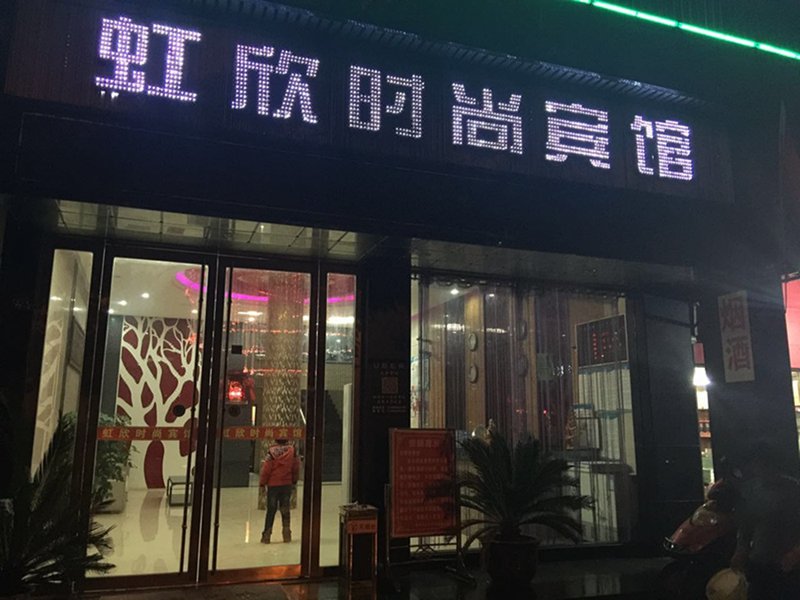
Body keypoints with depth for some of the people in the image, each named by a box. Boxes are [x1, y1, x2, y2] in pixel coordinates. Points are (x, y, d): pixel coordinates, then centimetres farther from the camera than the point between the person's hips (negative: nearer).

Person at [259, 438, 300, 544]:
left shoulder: (272, 452, -15)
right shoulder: (292, 451, -6)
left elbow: (266, 469, -12)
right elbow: (296, 468, 3)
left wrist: (262, 482, 2)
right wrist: (294, 481, 17)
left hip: (273, 484, -2)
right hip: (287, 484, 2)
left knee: (271, 510, 7)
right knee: (285, 509, 13)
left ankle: (266, 535, 11)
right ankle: (287, 533, 14)